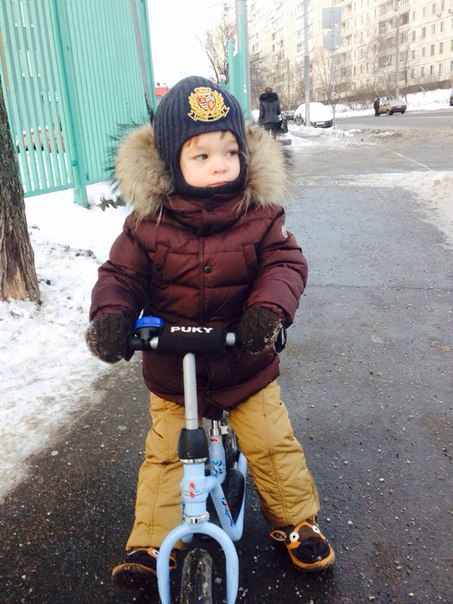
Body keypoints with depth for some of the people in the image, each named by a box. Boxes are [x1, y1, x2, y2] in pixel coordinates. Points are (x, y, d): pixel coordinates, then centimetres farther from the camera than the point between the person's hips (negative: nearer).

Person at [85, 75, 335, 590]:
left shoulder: (259, 214, -11)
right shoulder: (148, 222, -12)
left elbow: (285, 262, -16)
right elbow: (120, 274, -10)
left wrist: (268, 309, -37)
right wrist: (110, 316, -31)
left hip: (247, 365, 0)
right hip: (170, 372, 1)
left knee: (273, 448, 10)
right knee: (163, 456, 12)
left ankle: (296, 523, 36)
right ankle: (148, 544, 30)